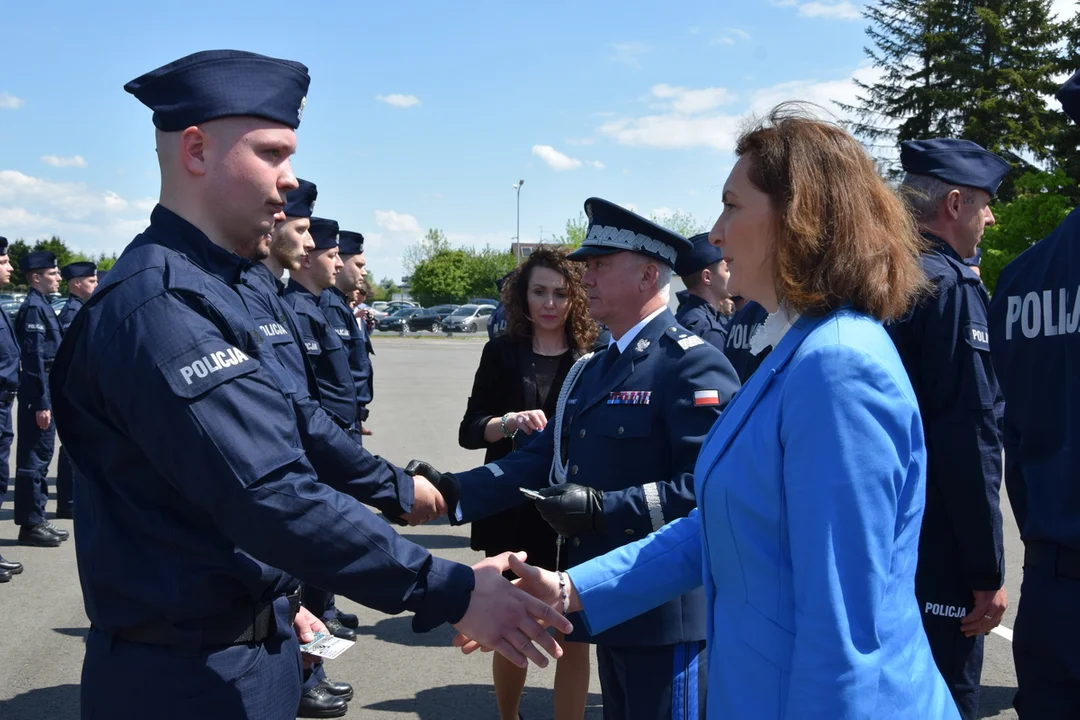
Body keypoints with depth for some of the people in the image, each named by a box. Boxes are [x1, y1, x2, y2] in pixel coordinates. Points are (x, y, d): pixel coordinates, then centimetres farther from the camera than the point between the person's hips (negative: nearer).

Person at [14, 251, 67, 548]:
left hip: (46, 391, 10)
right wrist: (41, 403, -21)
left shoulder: (42, 305, 16)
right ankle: (31, 525, 1)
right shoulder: (33, 307, -14)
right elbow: (34, 358, -19)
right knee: (34, 457, -4)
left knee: (41, 456, 13)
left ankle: (37, 519, 20)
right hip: (38, 393, -10)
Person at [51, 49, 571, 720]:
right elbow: (272, 497, -31)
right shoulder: (160, 304, -24)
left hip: (247, 645, 9)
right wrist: (451, 592, -29)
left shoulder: (204, 288, 9)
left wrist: (276, 601, 18)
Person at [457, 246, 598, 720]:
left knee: (572, 636, 1)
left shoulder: (593, 357, 0)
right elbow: (468, 431, 1)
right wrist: (508, 422, -18)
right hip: (512, 512, 1)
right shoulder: (502, 352, 3)